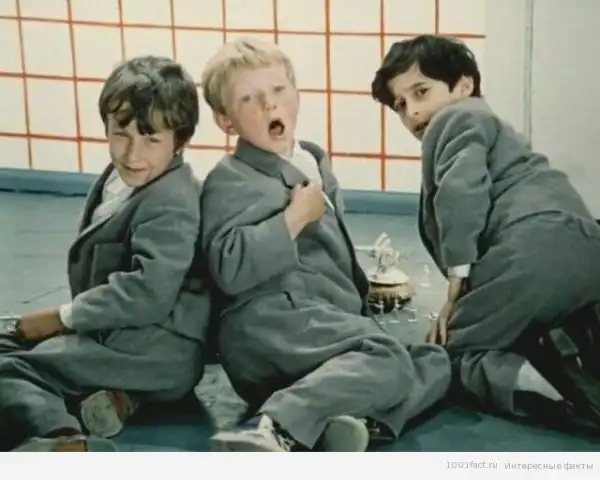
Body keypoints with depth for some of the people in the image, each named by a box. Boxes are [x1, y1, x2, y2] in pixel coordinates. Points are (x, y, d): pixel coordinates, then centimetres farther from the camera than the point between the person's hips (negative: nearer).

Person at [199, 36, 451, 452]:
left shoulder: (315, 162, 25)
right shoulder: (230, 180, -1)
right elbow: (229, 269, -18)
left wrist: (366, 293, 31)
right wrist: (294, 218, -14)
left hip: (329, 322, 9)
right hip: (275, 319, -8)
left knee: (435, 363, -7)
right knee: (390, 359, -30)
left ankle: (357, 420, -33)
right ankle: (274, 430, -48)